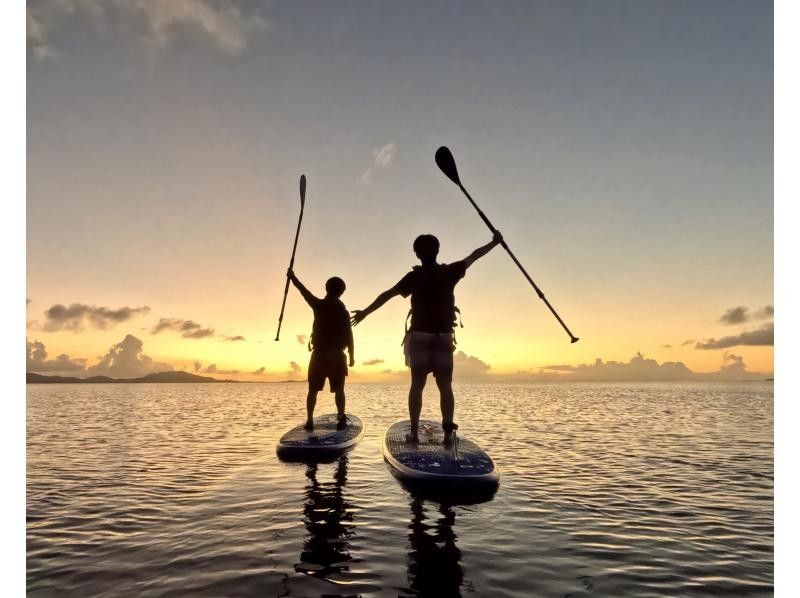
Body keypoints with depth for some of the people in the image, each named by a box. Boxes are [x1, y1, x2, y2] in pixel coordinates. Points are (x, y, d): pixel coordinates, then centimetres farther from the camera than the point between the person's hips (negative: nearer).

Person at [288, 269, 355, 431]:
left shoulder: (319, 305, -2)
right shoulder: (343, 311, -2)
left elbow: (304, 291, 12)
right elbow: (348, 336, -4)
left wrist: (292, 277, 26)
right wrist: (352, 356, 2)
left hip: (319, 354, 1)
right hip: (336, 355, 0)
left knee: (313, 390, 10)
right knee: (339, 390, 5)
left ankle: (310, 421, 6)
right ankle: (342, 420, -2)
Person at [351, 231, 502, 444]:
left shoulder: (414, 276, -2)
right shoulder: (450, 272, 3)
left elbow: (388, 294, -4)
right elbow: (473, 256, 14)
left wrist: (365, 312, 1)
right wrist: (494, 242, 27)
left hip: (420, 336, -1)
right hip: (444, 336, 1)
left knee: (417, 384, 3)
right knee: (445, 385, 4)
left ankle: (414, 432, 3)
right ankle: (448, 432, -2)